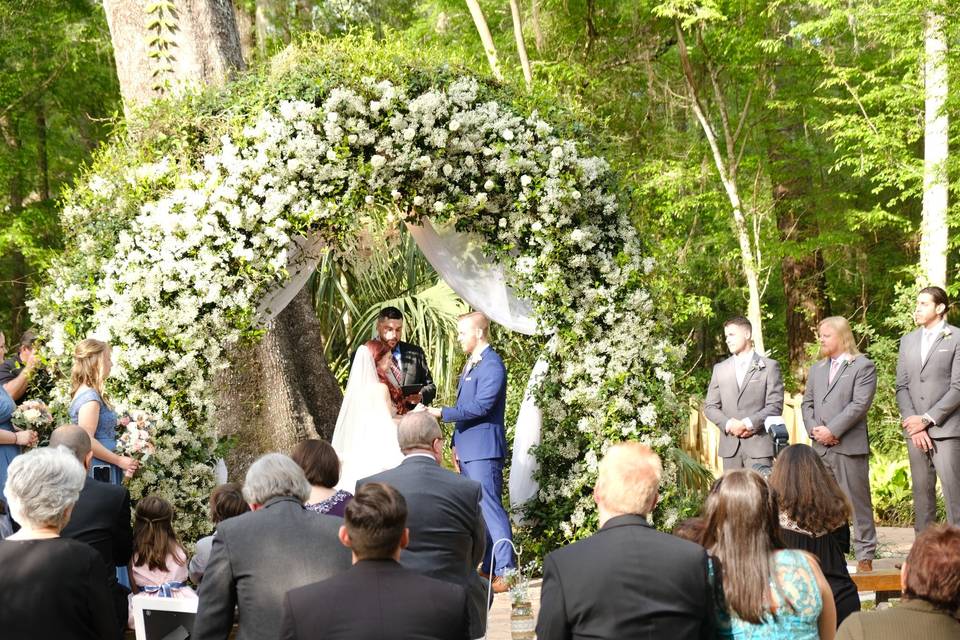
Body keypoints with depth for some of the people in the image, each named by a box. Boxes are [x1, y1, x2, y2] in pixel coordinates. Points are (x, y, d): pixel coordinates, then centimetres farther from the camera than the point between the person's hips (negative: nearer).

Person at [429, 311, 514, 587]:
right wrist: (456, 443, 20)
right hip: (467, 451, 10)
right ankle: (488, 568, 19)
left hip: (483, 451, -10)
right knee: (478, 511, 13)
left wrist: (442, 413, -19)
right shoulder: (471, 364, 19)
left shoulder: (492, 365, -13)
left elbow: (480, 406, -21)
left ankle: (505, 572, -11)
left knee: (491, 508, -12)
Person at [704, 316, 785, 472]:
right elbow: (710, 406, 12)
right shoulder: (720, 369, 14)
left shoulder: (769, 366, 4)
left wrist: (748, 423, -14)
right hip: (730, 445, 3)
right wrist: (728, 424, -7)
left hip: (759, 443, -3)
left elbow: (775, 405, -3)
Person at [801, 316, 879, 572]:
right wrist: (814, 430, -2)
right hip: (820, 447, 6)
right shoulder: (817, 369, 19)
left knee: (857, 501, -3)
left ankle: (865, 555, 1)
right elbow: (807, 403, 16)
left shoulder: (863, 366, 0)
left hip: (849, 445, -6)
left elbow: (860, 404, -10)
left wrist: (831, 430, -14)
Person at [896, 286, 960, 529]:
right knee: (922, 491, 7)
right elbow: (902, 387, 10)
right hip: (916, 431, 5)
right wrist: (913, 423, -4)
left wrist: (927, 419, -11)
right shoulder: (908, 340, 14)